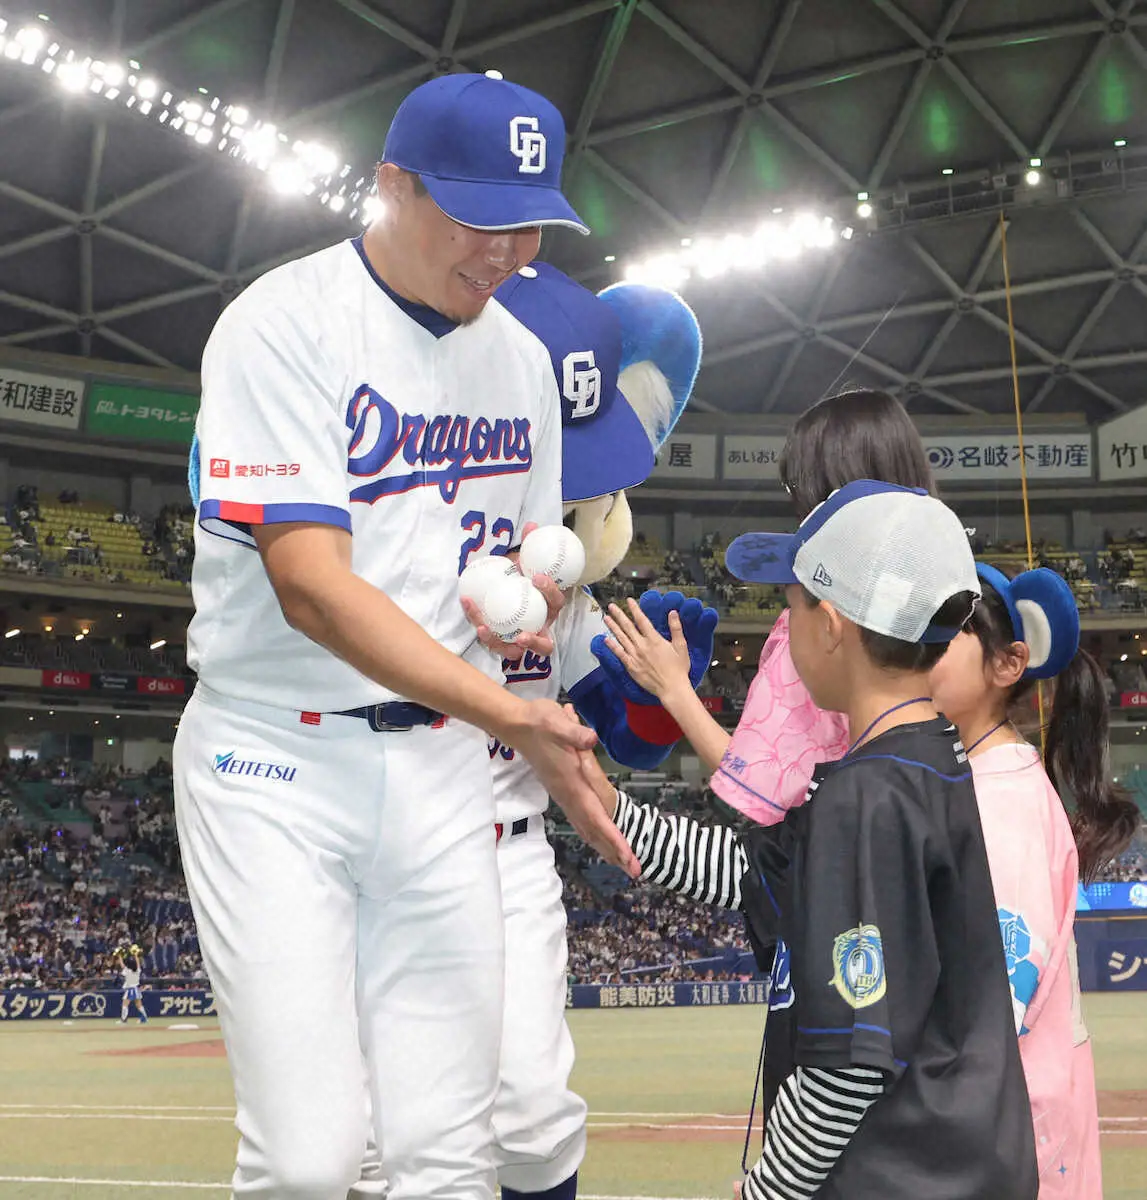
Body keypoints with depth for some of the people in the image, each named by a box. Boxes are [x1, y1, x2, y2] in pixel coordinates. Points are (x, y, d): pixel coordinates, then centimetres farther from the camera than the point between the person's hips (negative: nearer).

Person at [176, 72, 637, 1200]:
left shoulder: (520, 357, 11)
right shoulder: (285, 324, -11)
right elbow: (313, 589, -21)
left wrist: (531, 601, 1)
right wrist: (508, 714, -29)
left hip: (443, 762, 5)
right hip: (276, 758, -5)